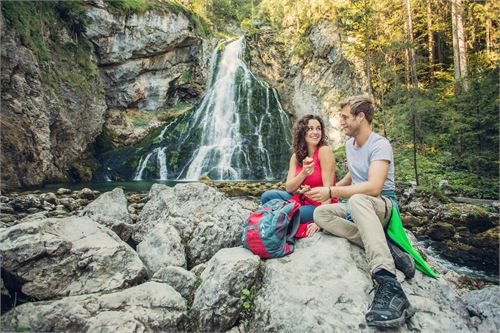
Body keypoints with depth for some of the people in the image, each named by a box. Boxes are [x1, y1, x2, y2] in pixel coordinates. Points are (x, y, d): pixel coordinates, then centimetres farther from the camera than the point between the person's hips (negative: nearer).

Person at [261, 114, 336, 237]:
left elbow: (328, 187, -19)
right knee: (267, 196, -9)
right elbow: (289, 188, -3)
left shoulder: (324, 151, -14)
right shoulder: (296, 156, 4)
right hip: (301, 200, 6)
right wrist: (303, 173, -22)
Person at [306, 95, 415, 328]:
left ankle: (386, 281, -53)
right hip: (356, 205, 8)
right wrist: (333, 188, 17)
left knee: (357, 200, -42)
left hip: (382, 205, -8)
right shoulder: (349, 144, 11)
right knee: (320, 213, -19)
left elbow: (373, 187, -31)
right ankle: (384, 249, -26)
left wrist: (331, 192, -30)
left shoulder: (380, 145, -16)